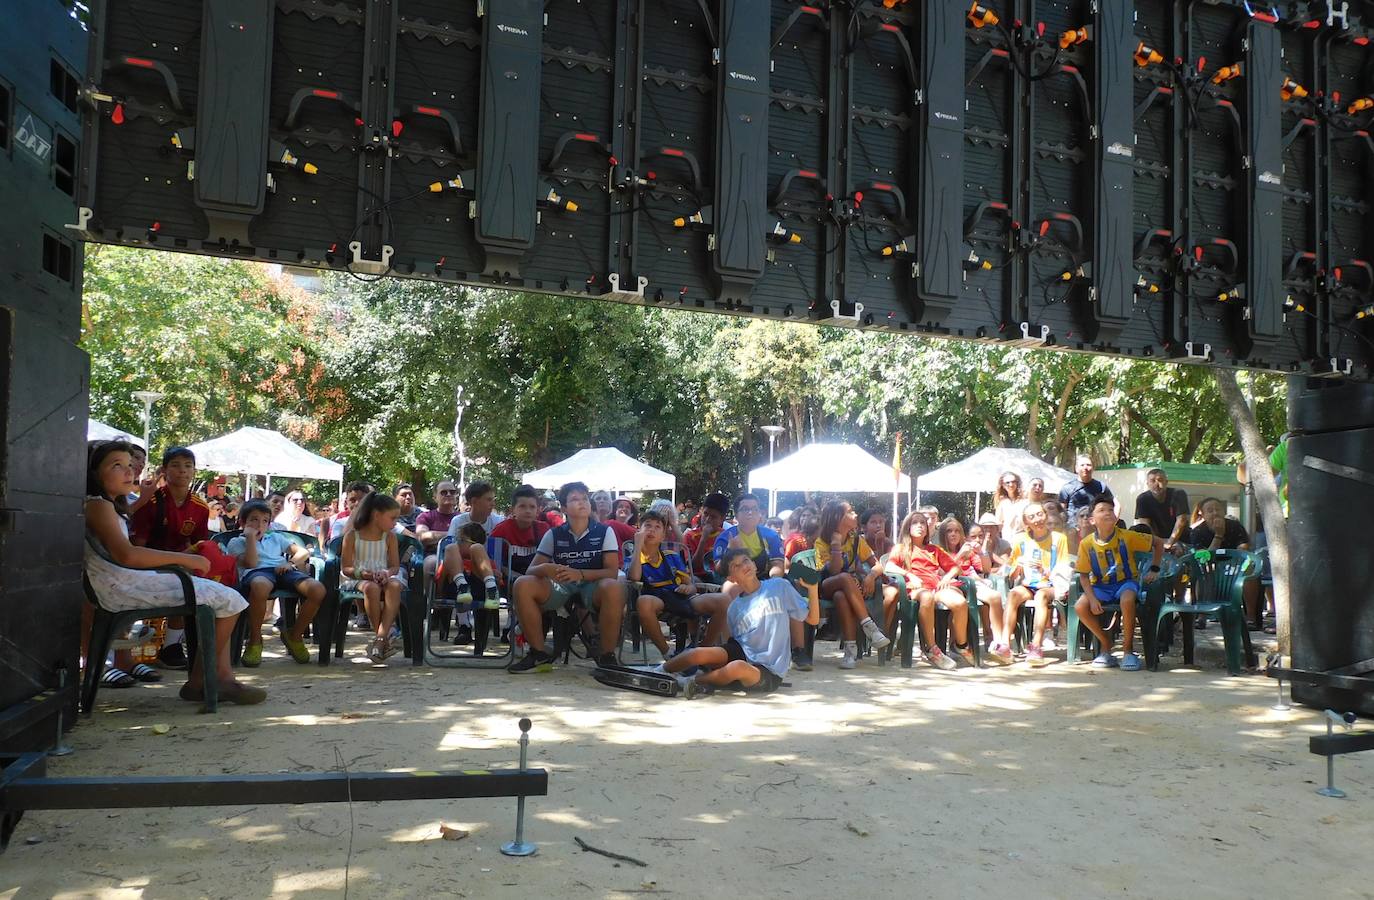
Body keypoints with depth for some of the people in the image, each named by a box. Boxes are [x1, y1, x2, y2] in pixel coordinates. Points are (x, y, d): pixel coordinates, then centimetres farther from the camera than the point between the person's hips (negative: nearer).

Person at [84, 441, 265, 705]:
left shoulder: (108, 505, 23)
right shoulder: (99, 504, -11)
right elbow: (126, 555, -25)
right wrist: (183, 559, -21)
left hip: (126, 584, 11)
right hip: (122, 588, -11)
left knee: (219, 596, 15)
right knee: (229, 600, -10)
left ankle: (222, 676, 5)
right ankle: (199, 680, 2)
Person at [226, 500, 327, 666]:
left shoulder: (275, 537, 36)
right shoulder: (236, 542, 23)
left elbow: (304, 552, 25)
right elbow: (251, 563, 1)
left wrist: (291, 563, 5)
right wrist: (251, 537, 8)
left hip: (282, 571, 4)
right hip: (256, 573, -4)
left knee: (318, 589, -27)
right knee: (260, 586, -46)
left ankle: (294, 635, -3)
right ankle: (254, 640, -21)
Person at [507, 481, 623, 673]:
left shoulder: (604, 532, 1)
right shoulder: (554, 534, 6)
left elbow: (612, 571, -9)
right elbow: (531, 571, 1)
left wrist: (580, 574, -25)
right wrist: (545, 569, -25)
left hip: (593, 586, -2)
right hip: (560, 587, 2)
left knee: (613, 589, -36)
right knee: (522, 585, -23)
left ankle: (607, 655, -20)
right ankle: (539, 654, -12)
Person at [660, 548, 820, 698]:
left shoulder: (779, 586, 0)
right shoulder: (734, 609, 9)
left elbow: (812, 619, 2)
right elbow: (734, 643, 11)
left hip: (769, 673, -3)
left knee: (738, 667, -36)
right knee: (699, 654, -24)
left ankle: (698, 681, -11)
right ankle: (662, 671, 1)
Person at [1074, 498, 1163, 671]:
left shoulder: (1126, 537, -12)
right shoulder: (1087, 543, -9)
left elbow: (1158, 543, 0)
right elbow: (1083, 575, -4)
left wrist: (1154, 569, -5)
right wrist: (1092, 598, -16)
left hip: (1126, 582, -2)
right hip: (1101, 586, 2)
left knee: (1127, 600, -37)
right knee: (1080, 607, -25)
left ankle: (1127, 650, -19)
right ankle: (1106, 643, 0)